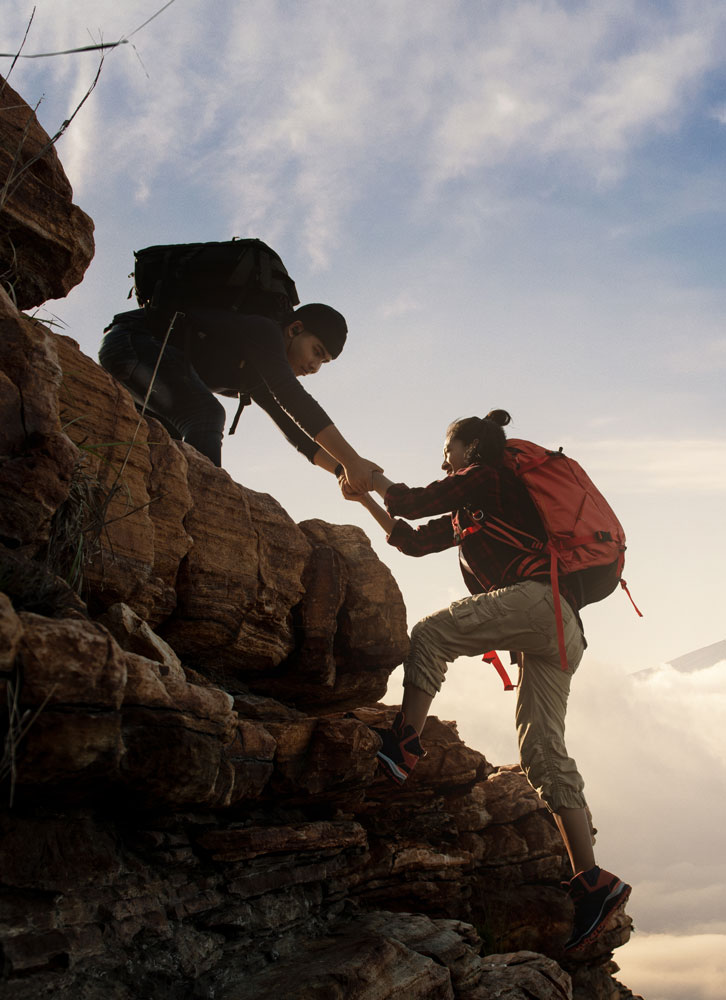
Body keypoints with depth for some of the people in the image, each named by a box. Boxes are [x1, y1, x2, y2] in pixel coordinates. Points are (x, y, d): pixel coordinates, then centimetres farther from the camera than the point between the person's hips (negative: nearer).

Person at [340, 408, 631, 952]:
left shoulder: (489, 475, 8)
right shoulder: (469, 514, 33)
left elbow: (415, 501, 4)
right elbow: (414, 540, 34)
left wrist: (374, 477, 21)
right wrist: (366, 501, 34)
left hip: (538, 598, -9)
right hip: (561, 630, 9)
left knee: (432, 633, -12)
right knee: (544, 754, 1)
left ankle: (404, 744, -13)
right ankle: (593, 881, -2)